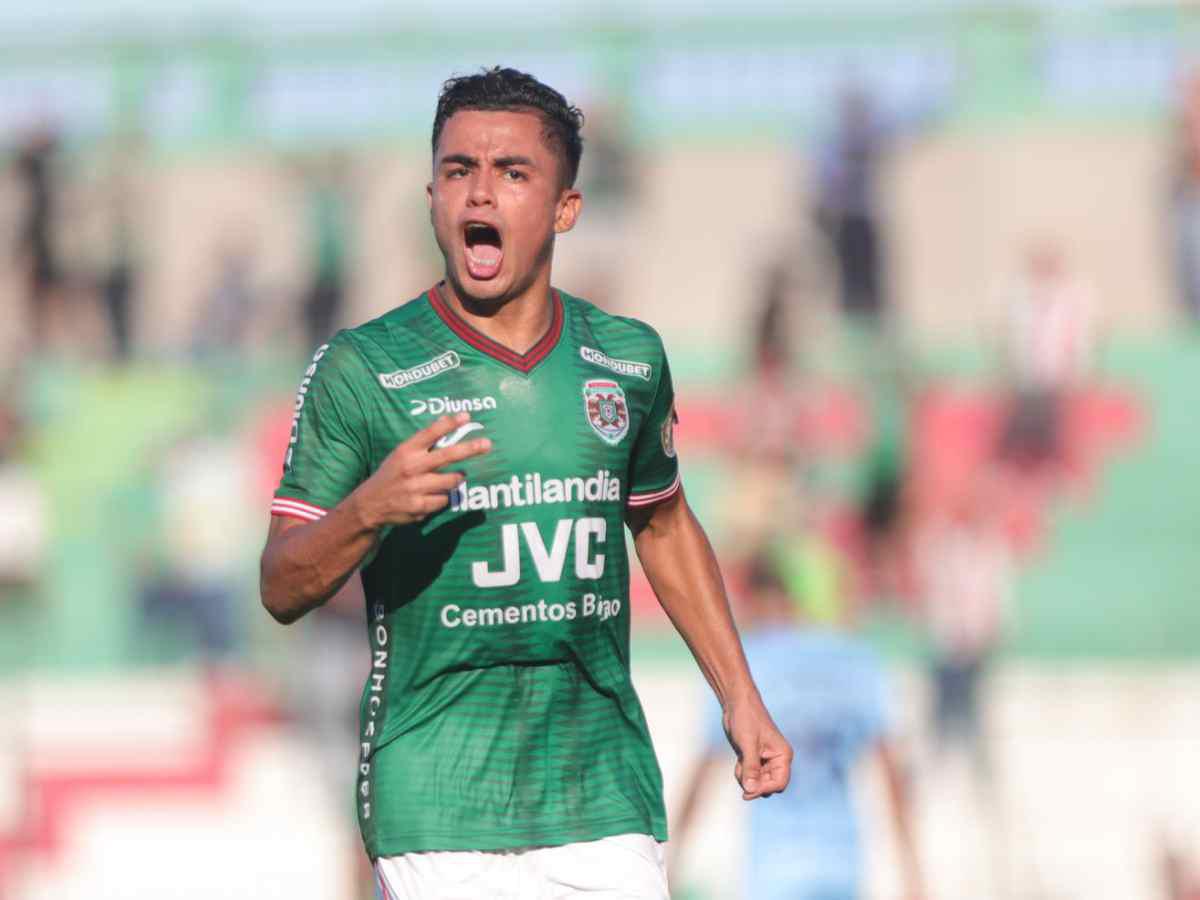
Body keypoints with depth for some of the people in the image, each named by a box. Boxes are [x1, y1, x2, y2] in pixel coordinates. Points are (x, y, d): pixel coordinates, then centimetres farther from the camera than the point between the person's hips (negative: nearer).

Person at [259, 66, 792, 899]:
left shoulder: (630, 360, 8)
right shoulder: (360, 370, -3)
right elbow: (282, 590, -4)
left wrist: (740, 697, 20)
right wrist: (369, 508, -23)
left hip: (606, 798, 3)